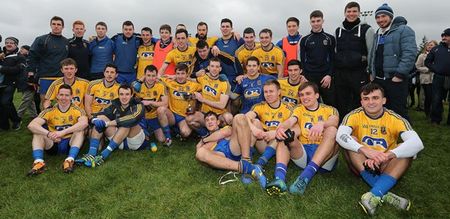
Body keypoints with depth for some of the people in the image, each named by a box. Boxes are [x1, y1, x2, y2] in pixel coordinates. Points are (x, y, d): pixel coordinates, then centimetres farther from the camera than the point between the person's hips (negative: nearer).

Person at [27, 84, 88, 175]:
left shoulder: (77, 110, -6)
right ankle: (39, 162, -35)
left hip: (70, 144, -2)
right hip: (53, 145, 2)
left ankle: (70, 160, -39)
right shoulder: (50, 111, -2)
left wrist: (63, 132, -37)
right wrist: (49, 134, -34)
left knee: (80, 130, -26)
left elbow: (84, 123, -29)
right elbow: (31, 125, -17)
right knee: (37, 133, -18)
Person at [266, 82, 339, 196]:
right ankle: (279, 178, -43)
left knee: (332, 130, -26)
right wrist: (281, 127, -32)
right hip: (303, 152, 2)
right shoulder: (299, 109, 16)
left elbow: (335, 121, -13)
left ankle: (305, 177, -43)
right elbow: (291, 121, -8)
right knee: (284, 133, -18)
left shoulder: (330, 109, 12)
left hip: (325, 155, -2)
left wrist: (322, 124, -37)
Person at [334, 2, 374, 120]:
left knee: (359, 105, 2)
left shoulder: (366, 29, 1)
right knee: (341, 106, 8)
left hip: (359, 73, -3)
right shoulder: (338, 31, 13)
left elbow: (372, 53, 0)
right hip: (340, 74, 4)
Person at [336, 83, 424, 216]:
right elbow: (340, 135, -29)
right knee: (350, 140, -26)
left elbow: (417, 143, -27)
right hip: (362, 166, 0)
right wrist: (365, 150, -44)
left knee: (408, 150, -25)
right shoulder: (354, 116, -10)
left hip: (386, 167, 0)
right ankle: (384, 193, -35)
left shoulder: (396, 119, -10)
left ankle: (374, 196, -38)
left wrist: (387, 155, -42)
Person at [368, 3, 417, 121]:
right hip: (378, 79, 7)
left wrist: (400, 75, -20)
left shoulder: (403, 30, -6)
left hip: (395, 79, -7)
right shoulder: (378, 34, 18)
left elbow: (410, 54, -16)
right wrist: (371, 72, 16)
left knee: (398, 111, -3)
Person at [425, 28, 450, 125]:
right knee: (436, 100, 3)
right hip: (439, 78, 1)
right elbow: (427, 61, 12)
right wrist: (435, 69, -1)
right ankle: (435, 120, 15)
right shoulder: (436, 49, 8)